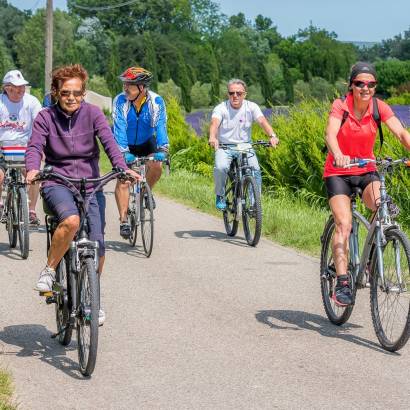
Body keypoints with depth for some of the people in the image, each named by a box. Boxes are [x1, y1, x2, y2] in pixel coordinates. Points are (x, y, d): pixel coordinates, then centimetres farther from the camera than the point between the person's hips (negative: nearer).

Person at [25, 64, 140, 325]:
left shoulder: (92, 113, 1)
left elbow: (109, 142, -11)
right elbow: (35, 147, -12)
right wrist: (33, 169, -35)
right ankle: (49, 270, -12)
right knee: (71, 221, -34)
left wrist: (123, 167, -29)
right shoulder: (46, 117, 0)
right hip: (57, 183, -2)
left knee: (97, 243, -6)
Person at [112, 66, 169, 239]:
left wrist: (162, 149, -43)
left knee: (156, 166, -25)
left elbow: (160, 126, -28)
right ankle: (123, 221, -13)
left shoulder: (156, 101, -20)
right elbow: (119, 127, -30)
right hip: (126, 145, -1)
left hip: (146, 142, 1)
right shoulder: (120, 101, -23)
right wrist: (124, 152, -42)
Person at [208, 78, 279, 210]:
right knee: (220, 167, -29)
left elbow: (262, 121, -21)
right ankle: (220, 196, -5)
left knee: (256, 170, -21)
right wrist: (212, 137, -52)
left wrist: (272, 136, -41)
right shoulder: (221, 108, -11)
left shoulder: (251, 107, -6)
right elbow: (214, 123, -30)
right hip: (224, 147, -2)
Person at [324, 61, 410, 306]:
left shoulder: (379, 107, -8)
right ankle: (343, 283, -22)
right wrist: (338, 155, -52)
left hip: (366, 171, 2)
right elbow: (331, 134, -31)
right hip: (338, 172, -2)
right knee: (344, 224, -20)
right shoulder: (340, 106, -15)